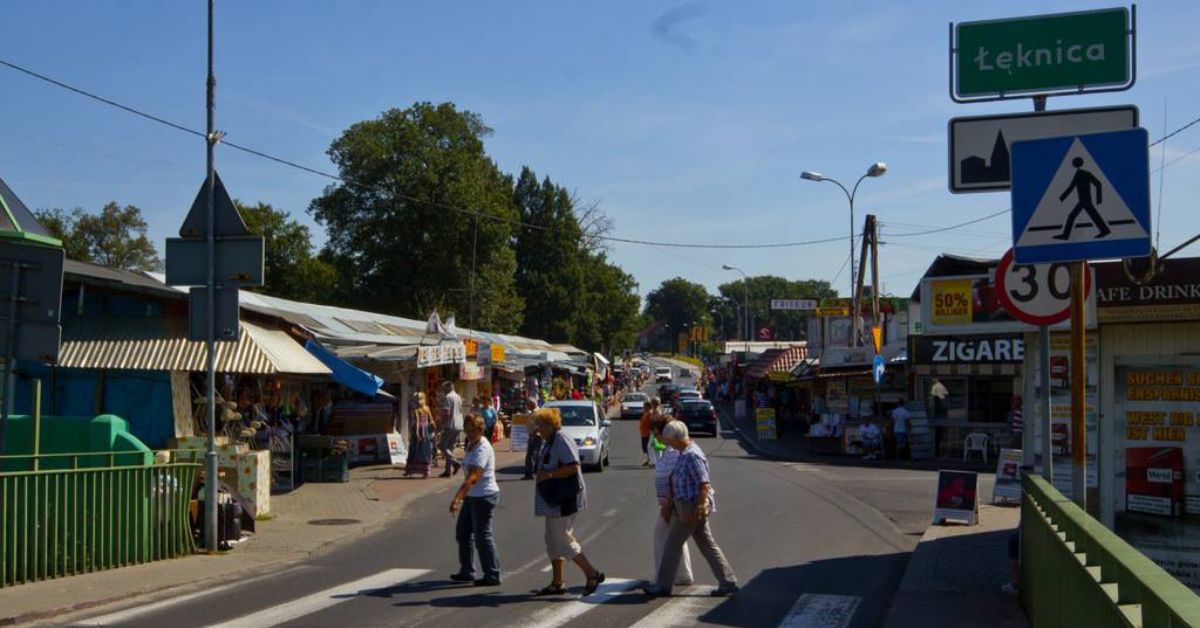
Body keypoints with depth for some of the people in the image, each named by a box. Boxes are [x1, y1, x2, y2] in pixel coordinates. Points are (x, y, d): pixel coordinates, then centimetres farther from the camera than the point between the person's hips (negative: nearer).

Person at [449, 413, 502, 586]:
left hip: (484, 496, -10)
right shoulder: (471, 445, 10)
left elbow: (472, 477, -31)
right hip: (472, 496, 10)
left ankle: (492, 575, 6)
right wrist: (461, 496, 23)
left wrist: (457, 498, -39)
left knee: (483, 536, -3)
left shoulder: (483, 449, -21)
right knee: (463, 532, 15)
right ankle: (467, 571, 26)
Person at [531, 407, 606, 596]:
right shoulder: (549, 442, 15)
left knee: (562, 540, -8)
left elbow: (573, 467, -26)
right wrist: (542, 474, 10)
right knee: (553, 540, 13)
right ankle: (557, 583, 20)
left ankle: (592, 574, 0)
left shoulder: (562, 441, -17)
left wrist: (549, 474, -22)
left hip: (564, 500, -11)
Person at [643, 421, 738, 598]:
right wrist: (668, 504, 22)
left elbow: (705, 486, -23)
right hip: (685, 506, 10)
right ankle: (728, 582, 12)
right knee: (707, 545, 11)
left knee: (673, 545, 1)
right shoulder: (684, 454, 12)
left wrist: (697, 510, -24)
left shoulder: (692, 456, -20)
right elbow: (675, 483, 21)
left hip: (691, 508, -10)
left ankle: (663, 585, 12)